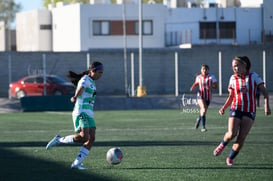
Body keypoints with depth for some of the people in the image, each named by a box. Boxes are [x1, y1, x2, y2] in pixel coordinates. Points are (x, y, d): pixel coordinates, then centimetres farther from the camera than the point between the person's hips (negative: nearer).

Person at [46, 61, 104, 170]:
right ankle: (59, 140, -3)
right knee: (83, 137, -24)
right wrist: (75, 97, -53)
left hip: (89, 114, 9)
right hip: (81, 112, -9)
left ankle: (76, 163, -6)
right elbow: (81, 88, -33)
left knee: (91, 139, -6)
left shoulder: (91, 82, 19)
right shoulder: (85, 79, -10)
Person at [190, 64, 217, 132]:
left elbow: (215, 86, -9)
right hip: (201, 96, -1)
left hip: (208, 97, 1)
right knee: (204, 109, -23)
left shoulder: (211, 76, -6)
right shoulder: (198, 77, 1)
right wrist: (192, 88, 1)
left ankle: (198, 119, 48)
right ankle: (203, 127, -19)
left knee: (203, 111, 13)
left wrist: (211, 87, -30)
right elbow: (196, 83, 21)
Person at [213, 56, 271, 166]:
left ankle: (230, 158, 8)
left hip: (249, 111, -1)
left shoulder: (253, 76, -1)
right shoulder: (233, 78, 6)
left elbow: (264, 92, -2)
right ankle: (222, 145, 11)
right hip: (236, 109, 1)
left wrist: (266, 106, -16)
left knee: (242, 137, -9)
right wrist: (224, 107, 0)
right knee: (232, 134, -20)